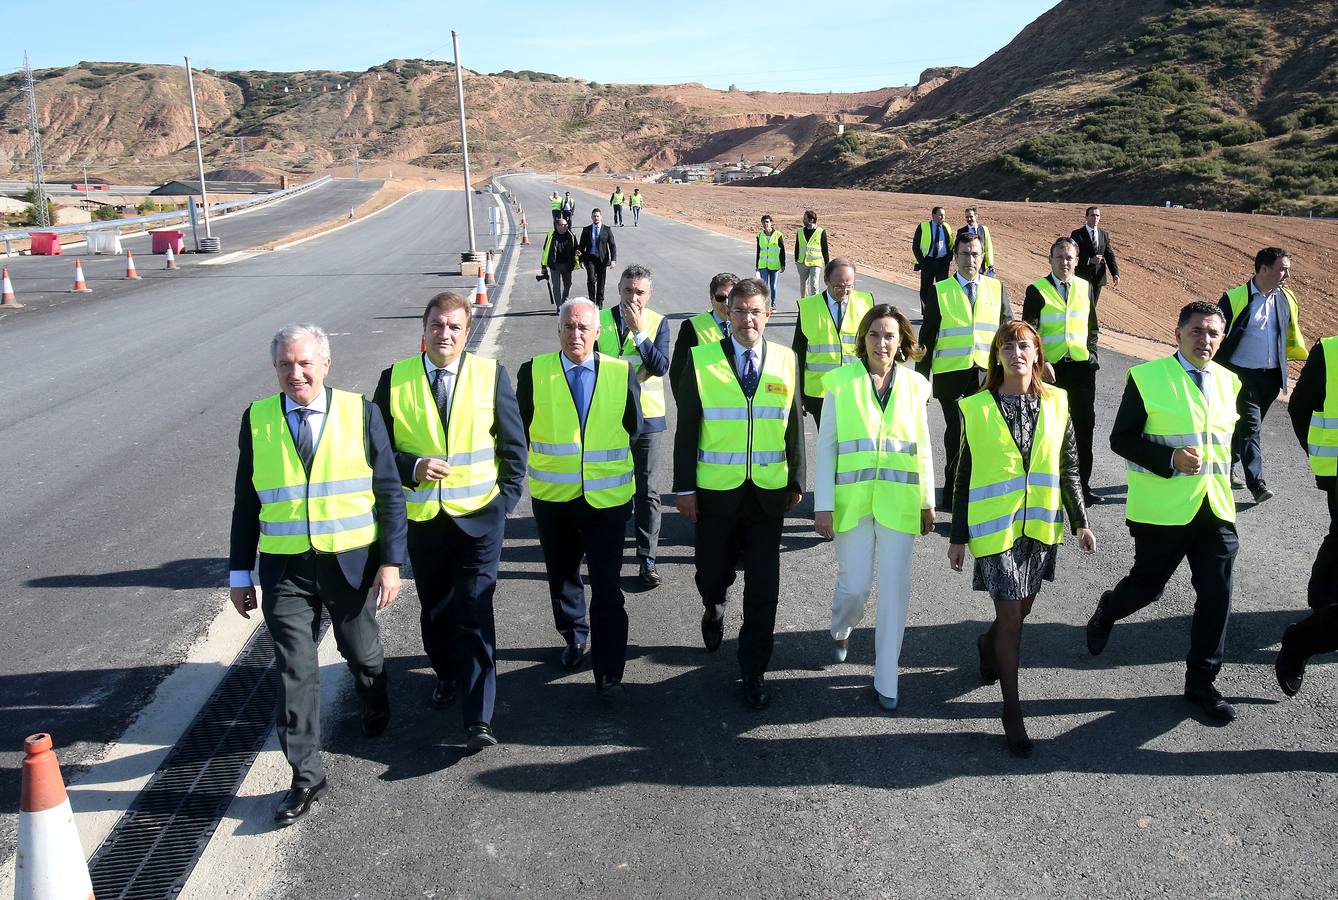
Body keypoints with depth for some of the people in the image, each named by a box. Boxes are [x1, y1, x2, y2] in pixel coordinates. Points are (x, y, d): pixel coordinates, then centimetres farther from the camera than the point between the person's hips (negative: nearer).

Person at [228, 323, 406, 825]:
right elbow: (246, 501, 5)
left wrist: (390, 561, -8)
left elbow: (390, 493, -3)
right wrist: (240, 573, 5)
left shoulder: (360, 413, -5)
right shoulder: (257, 419, -1)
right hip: (285, 568, 0)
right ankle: (306, 777, 13)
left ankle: (375, 710, 51)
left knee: (363, 653, 19)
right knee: (295, 672, 1)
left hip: (351, 561, 0)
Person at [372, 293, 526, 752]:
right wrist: (413, 468, -14)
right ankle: (447, 674, 43)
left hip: (479, 514, -2)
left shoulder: (491, 374, -2)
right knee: (435, 609, 18)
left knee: (474, 613, -7)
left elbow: (513, 443, 3)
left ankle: (478, 718, -5)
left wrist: (506, 499, -4)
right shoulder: (395, 379, 0)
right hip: (422, 517, 3)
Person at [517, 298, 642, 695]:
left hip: (607, 496, -1)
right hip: (552, 497, 2)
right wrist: (547, 461, 5)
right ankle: (574, 639, 42)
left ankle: (609, 672, 10)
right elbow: (522, 429, 6)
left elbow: (632, 428, 8)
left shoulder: (622, 373, -2)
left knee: (607, 587, 0)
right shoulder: (533, 372, -2)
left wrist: (609, 462, 9)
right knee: (562, 575, 18)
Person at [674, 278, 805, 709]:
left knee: (763, 589, 4)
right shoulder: (701, 361, -3)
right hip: (716, 492, -1)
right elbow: (687, 429, -2)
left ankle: (754, 671, 20)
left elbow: (794, 427, 9)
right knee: (712, 573, 11)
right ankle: (714, 608, 48)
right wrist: (684, 487, -4)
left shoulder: (786, 362, 3)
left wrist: (797, 481, 8)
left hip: (768, 492, 1)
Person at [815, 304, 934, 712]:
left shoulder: (914, 385, 4)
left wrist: (928, 502, 10)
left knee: (895, 589, 2)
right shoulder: (842, 381, -2)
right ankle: (841, 629, 40)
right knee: (854, 583, 3)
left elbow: (922, 447, 11)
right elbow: (826, 445, -1)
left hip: (899, 501, 1)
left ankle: (886, 679, 16)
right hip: (852, 499, -1)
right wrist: (823, 505, -5)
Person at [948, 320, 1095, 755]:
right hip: (995, 526, -3)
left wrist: (1080, 522, 9)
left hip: (1041, 524, 3)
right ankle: (1012, 711, 10)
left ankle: (989, 645, 50)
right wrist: (958, 536, 0)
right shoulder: (976, 408, -7)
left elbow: (1069, 467, 9)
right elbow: (965, 475, -2)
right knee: (1011, 615, -3)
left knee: (1021, 609, 16)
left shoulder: (1056, 403, 1)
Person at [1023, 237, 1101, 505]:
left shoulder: (1085, 288, 10)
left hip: (1081, 367, 3)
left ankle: (1082, 484, 14)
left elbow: (1092, 327, 17)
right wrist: (1040, 362, -18)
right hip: (1050, 368, -3)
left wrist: (1092, 358, 6)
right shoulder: (1037, 290, -2)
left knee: (1084, 426, 4)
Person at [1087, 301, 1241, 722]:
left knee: (1216, 596, 3)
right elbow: (1121, 439, -9)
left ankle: (1201, 681, 17)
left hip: (1217, 509, 5)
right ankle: (1105, 613, 40)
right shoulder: (1147, 377, -7)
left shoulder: (1228, 382, 10)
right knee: (1147, 585, 6)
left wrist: (1219, 470, 13)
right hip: (1163, 510, -4)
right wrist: (1171, 458, -20)